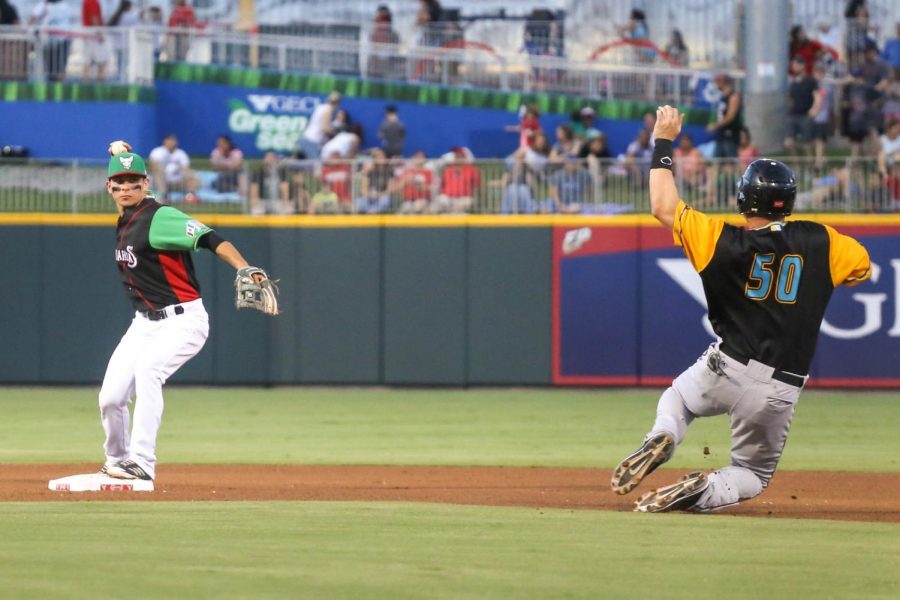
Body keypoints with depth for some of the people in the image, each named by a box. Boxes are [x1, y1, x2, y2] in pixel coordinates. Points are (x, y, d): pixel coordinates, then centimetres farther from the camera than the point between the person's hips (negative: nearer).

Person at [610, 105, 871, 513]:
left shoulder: (723, 241, -5)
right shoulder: (819, 242, -2)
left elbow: (663, 206, 1)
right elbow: (863, 266, 15)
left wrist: (664, 144, 10)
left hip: (725, 369, 0)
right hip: (782, 388, 0)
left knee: (675, 400, 33)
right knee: (754, 474, 21)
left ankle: (661, 439, -2)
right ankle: (702, 493, -12)